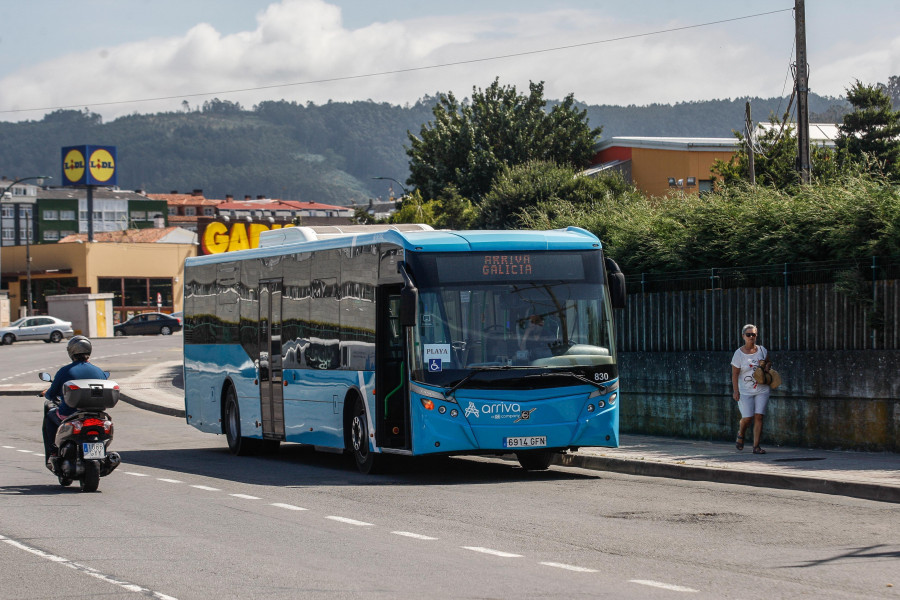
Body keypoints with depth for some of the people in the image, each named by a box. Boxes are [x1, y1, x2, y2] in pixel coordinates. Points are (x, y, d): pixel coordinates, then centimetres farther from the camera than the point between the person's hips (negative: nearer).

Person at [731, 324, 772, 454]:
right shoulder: (739, 353, -5)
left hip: (761, 390, 2)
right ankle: (741, 434, 25)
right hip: (745, 391, -2)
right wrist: (736, 391, -11)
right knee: (747, 417, -9)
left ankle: (756, 446, -4)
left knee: (758, 417, -7)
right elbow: (734, 374, -5)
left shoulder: (762, 351, 4)